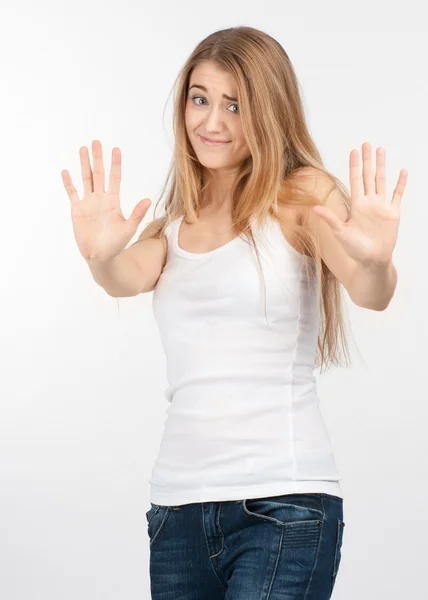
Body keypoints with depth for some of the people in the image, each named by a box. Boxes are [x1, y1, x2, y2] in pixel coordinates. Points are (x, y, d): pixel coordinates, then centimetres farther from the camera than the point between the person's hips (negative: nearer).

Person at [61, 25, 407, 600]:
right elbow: (129, 277, -6)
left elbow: (370, 294, -14)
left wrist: (376, 262, -38)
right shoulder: (172, 228, 15)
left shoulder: (304, 195, 1)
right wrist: (101, 255, -29)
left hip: (282, 504, -5)